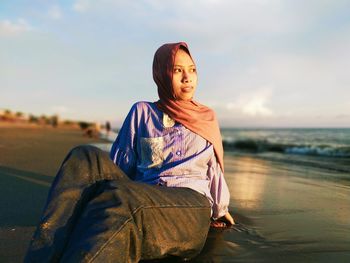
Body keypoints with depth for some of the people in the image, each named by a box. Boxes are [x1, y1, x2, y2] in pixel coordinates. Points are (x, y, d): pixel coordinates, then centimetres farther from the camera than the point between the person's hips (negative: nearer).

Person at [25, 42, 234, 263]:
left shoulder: (207, 118, 18)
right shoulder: (142, 112, 14)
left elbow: (214, 169, 24)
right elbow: (121, 164, 12)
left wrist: (220, 209, 29)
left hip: (191, 206, -1)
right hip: (141, 198, 2)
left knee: (117, 200, -36)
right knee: (87, 158, -29)